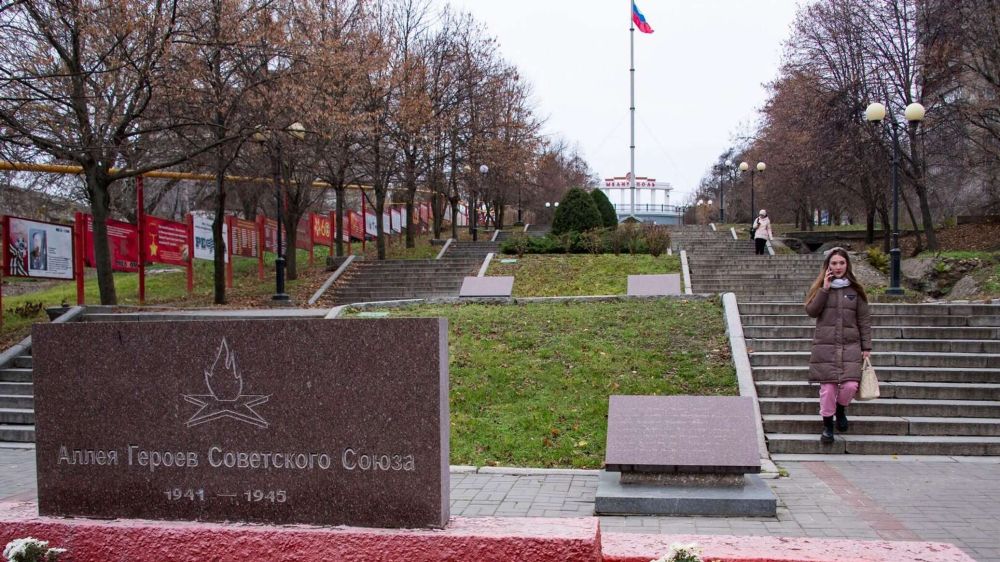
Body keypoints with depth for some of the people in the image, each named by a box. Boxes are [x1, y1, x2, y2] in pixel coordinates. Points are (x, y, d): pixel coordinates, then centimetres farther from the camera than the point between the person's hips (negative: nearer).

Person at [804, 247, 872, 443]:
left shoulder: (855, 290, 7)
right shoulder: (820, 288, 7)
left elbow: (864, 320, 8)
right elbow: (811, 311, -6)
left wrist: (866, 347, 4)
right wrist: (825, 289, -12)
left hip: (850, 346, 1)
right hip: (825, 345, 0)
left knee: (850, 385, -11)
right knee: (828, 387, -3)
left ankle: (841, 409, 22)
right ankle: (827, 425, 16)